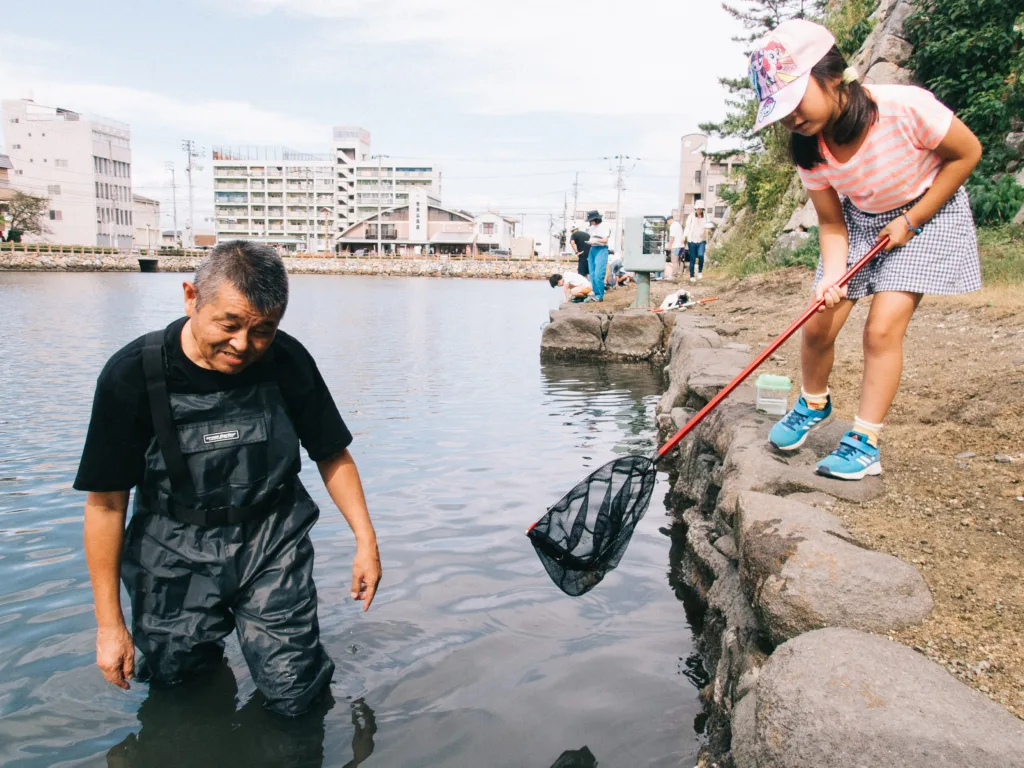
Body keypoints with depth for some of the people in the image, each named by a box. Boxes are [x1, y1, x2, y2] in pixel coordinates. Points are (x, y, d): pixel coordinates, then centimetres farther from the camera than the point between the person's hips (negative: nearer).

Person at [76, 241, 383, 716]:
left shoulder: (288, 362, -12)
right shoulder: (132, 375, -17)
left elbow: (332, 455, 1)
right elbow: (106, 503, -11)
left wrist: (366, 539, -2)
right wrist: (109, 622, -8)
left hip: (273, 543, 1)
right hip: (175, 551, 0)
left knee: (293, 697, -1)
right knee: (175, 682, 12)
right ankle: (205, 641, 43)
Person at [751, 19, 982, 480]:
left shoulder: (906, 107, -31)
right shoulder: (808, 149, -17)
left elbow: (967, 153, -14)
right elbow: (832, 224, -9)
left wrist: (909, 222, -18)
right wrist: (832, 276, -27)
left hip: (928, 213, -4)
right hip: (860, 221, 4)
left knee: (882, 329, -15)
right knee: (818, 325, -3)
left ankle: (865, 444, -2)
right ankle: (813, 405, 27)